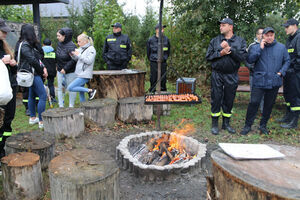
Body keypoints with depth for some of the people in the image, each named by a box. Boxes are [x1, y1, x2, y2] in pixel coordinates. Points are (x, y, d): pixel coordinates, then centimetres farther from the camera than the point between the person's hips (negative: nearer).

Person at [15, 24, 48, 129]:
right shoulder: (24, 45, -14)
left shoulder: (31, 44, 14)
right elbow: (32, 60, -20)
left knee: (32, 95, 16)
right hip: (32, 73, -10)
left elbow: (39, 57, 9)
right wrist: (42, 71, -8)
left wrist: (43, 67, -5)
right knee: (43, 96, -10)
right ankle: (41, 121, -6)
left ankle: (32, 118, 28)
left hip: (33, 73, 10)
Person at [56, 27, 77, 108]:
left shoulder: (71, 46, -20)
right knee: (60, 88, 10)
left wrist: (65, 69, -22)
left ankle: (71, 106, 18)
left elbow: (73, 60, -23)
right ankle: (61, 106, 20)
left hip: (70, 72, -7)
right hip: (60, 71, 8)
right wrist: (58, 66, 17)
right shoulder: (59, 43, 3)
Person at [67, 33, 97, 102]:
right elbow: (76, 59, 17)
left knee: (70, 88, -15)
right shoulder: (81, 49, 13)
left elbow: (89, 61, -19)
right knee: (81, 93, 11)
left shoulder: (91, 49, -9)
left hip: (85, 75, -8)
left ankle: (90, 90, -10)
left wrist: (79, 55, -17)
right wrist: (72, 54, -3)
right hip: (80, 74, 8)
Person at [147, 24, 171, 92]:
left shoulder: (166, 39, 3)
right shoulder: (151, 40, -2)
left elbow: (168, 50, 16)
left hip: (163, 63, 2)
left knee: (163, 80, 6)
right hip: (154, 63, -1)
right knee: (153, 80, 3)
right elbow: (148, 52, 10)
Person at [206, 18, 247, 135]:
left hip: (232, 76, 0)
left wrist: (229, 49, -15)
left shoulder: (240, 41, 5)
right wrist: (220, 53, -13)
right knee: (216, 99, 2)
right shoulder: (215, 41, 8)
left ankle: (226, 123, 23)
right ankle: (214, 124, 14)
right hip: (217, 74, 0)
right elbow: (208, 56, 0)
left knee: (229, 100, 8)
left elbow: (243, 56, -9)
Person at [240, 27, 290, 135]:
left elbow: (287, 61, 12)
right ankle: (247, 125, 5)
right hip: (259, 82, -2)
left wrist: (281, 72, -2)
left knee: (269, 105, 11)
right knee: (254, 103, -8)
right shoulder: (256, 47, 2)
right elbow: (249, 60, -11)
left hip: (274, 83, 3)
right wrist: (260, 48, -15)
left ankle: (263, 125, 26)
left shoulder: (281, 47, 7)